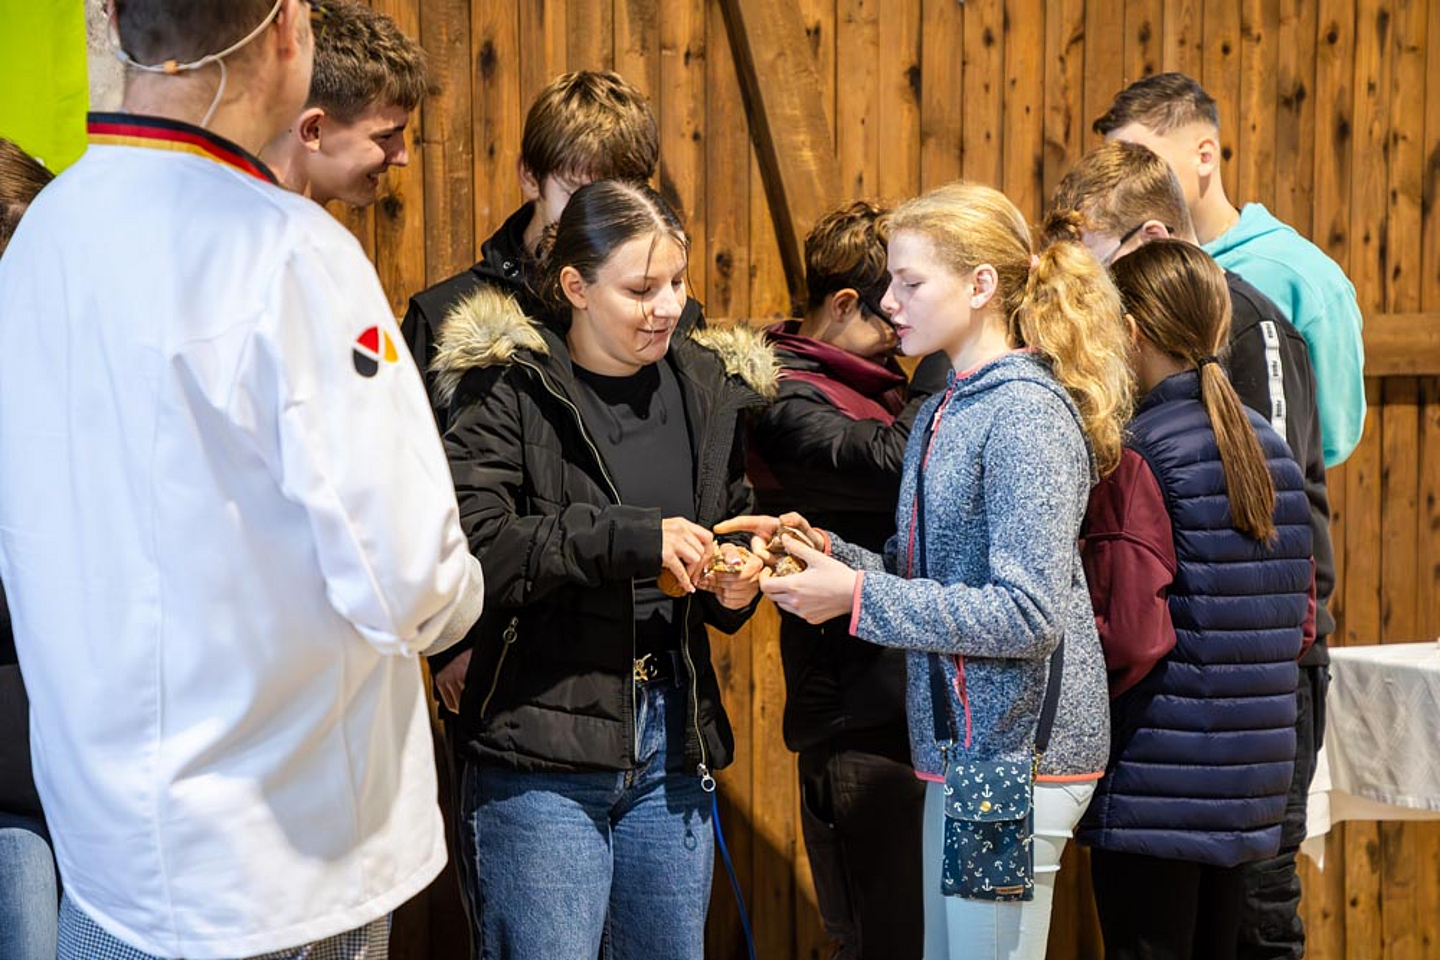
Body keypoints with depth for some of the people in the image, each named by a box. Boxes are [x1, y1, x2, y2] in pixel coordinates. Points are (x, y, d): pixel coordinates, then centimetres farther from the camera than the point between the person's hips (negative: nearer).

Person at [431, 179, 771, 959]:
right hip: (540, 755, -5)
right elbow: (472, 547, -21)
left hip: (670, 748, 6)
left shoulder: (708, 388, 9)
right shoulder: (510, 390, -8)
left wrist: (733, 587, 0)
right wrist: (629, 538, -25)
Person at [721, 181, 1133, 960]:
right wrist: (825, 552, -1)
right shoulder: (947, 410, 13)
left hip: (1015, 750, -9)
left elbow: (1030, 612, -22)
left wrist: (858, 597, -20)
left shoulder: (1027, 414, -16)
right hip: (961, 743, 9)